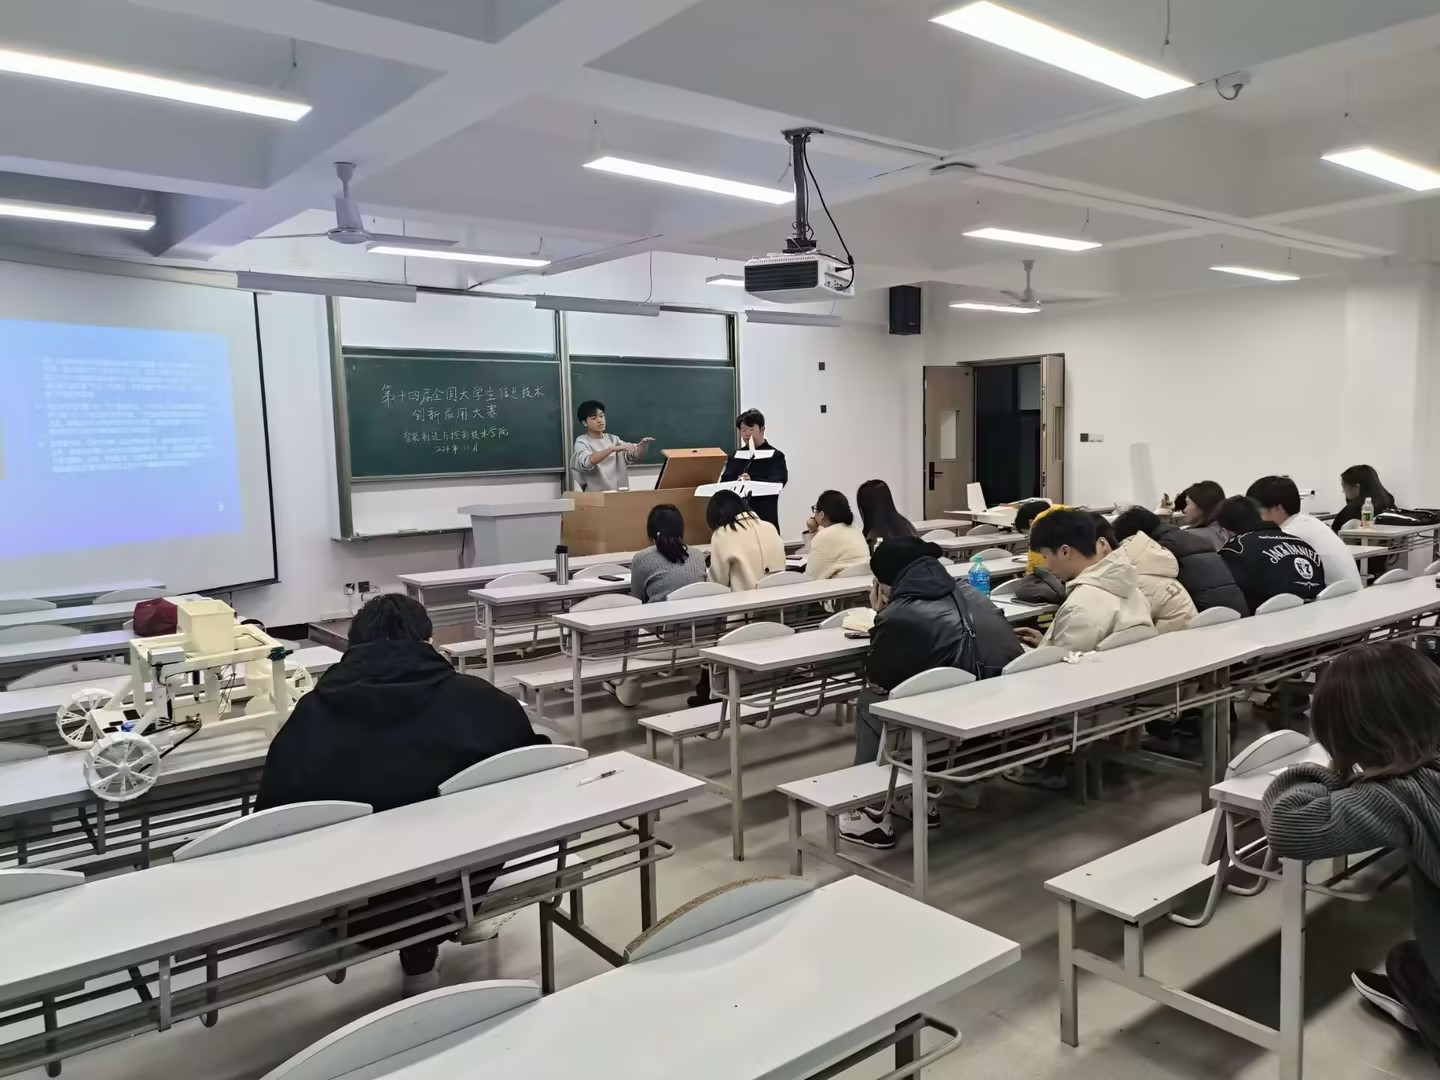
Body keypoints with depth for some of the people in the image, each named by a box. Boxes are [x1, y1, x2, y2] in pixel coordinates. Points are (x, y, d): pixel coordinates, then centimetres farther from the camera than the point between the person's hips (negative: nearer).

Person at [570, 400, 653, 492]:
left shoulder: (613, 439, 12)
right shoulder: (582, 442, 0)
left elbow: (635, 456, 1)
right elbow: (586, 463, -20)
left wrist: (643, 445, -20)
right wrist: (612, 449, -31)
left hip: (620, 492, 3)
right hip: (595, 495, -3)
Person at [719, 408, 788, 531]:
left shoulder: (776, 456, 4)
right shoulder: (735, 456, 15)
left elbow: (776, 484, -10)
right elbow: (724, 482, 5)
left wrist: (752, 482, -29)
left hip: (765, 517, -3)